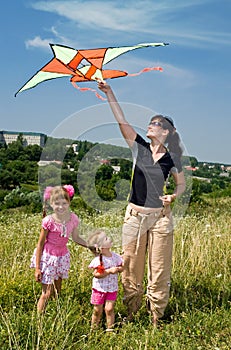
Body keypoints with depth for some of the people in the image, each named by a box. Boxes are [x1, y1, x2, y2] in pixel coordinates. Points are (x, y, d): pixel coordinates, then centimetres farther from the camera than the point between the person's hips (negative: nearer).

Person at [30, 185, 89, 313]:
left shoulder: (73, 218, -9)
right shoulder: (49, 221, -21)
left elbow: (75, 238, 8)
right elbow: (40, 244, -12)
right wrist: (37, 268, -11)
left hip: (63, 256, 4)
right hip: (48, 257, -4)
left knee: (57, 292, 17)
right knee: (46, 294, -4)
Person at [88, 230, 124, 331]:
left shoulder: (115, 256, 0)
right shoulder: (98, 259, -16)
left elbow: (121, 267, 9)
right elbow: (96, 274, -22)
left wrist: (118, 269, -15)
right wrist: (109, 271, -27)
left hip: (112, 288, 3)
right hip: (99, 288, -3)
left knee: (109, 309, -1)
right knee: (97, 310, 7)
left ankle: (110, 328, 14)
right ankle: (93, 328, 26)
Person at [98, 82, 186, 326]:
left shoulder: (171, 158, 1)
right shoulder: (139, 148, 2)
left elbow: (181, 183, 13)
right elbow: (121, 121, -5)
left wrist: (173, 196, -8)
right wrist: (109, 93, -10)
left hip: (160, 217, -1)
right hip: (135, 215, 1)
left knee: (159, 269, 6)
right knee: (131, 267, 8)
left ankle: (156, 318, 22)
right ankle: (130, 314, 24)